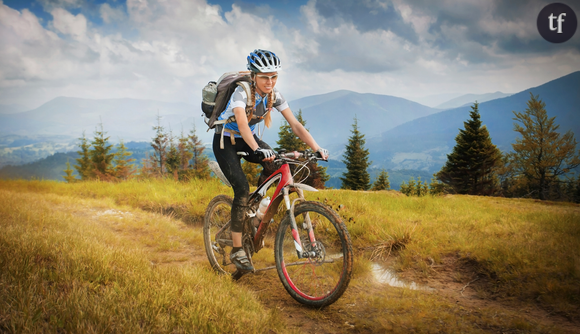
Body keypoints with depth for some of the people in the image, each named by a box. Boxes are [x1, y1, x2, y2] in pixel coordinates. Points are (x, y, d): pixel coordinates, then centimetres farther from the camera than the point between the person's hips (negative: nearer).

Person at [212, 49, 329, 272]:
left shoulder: (274, 96, -11)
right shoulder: (241, 93, -27)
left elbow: (295, 124, -15)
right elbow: (242, 123, -45)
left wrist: (316, 148, -28)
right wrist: (257, 150, -61)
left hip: (247, 140, 5)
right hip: (225, 141, -5)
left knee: (275, 164, -23)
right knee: (242, 189, -20)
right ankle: (237, 250, -11)